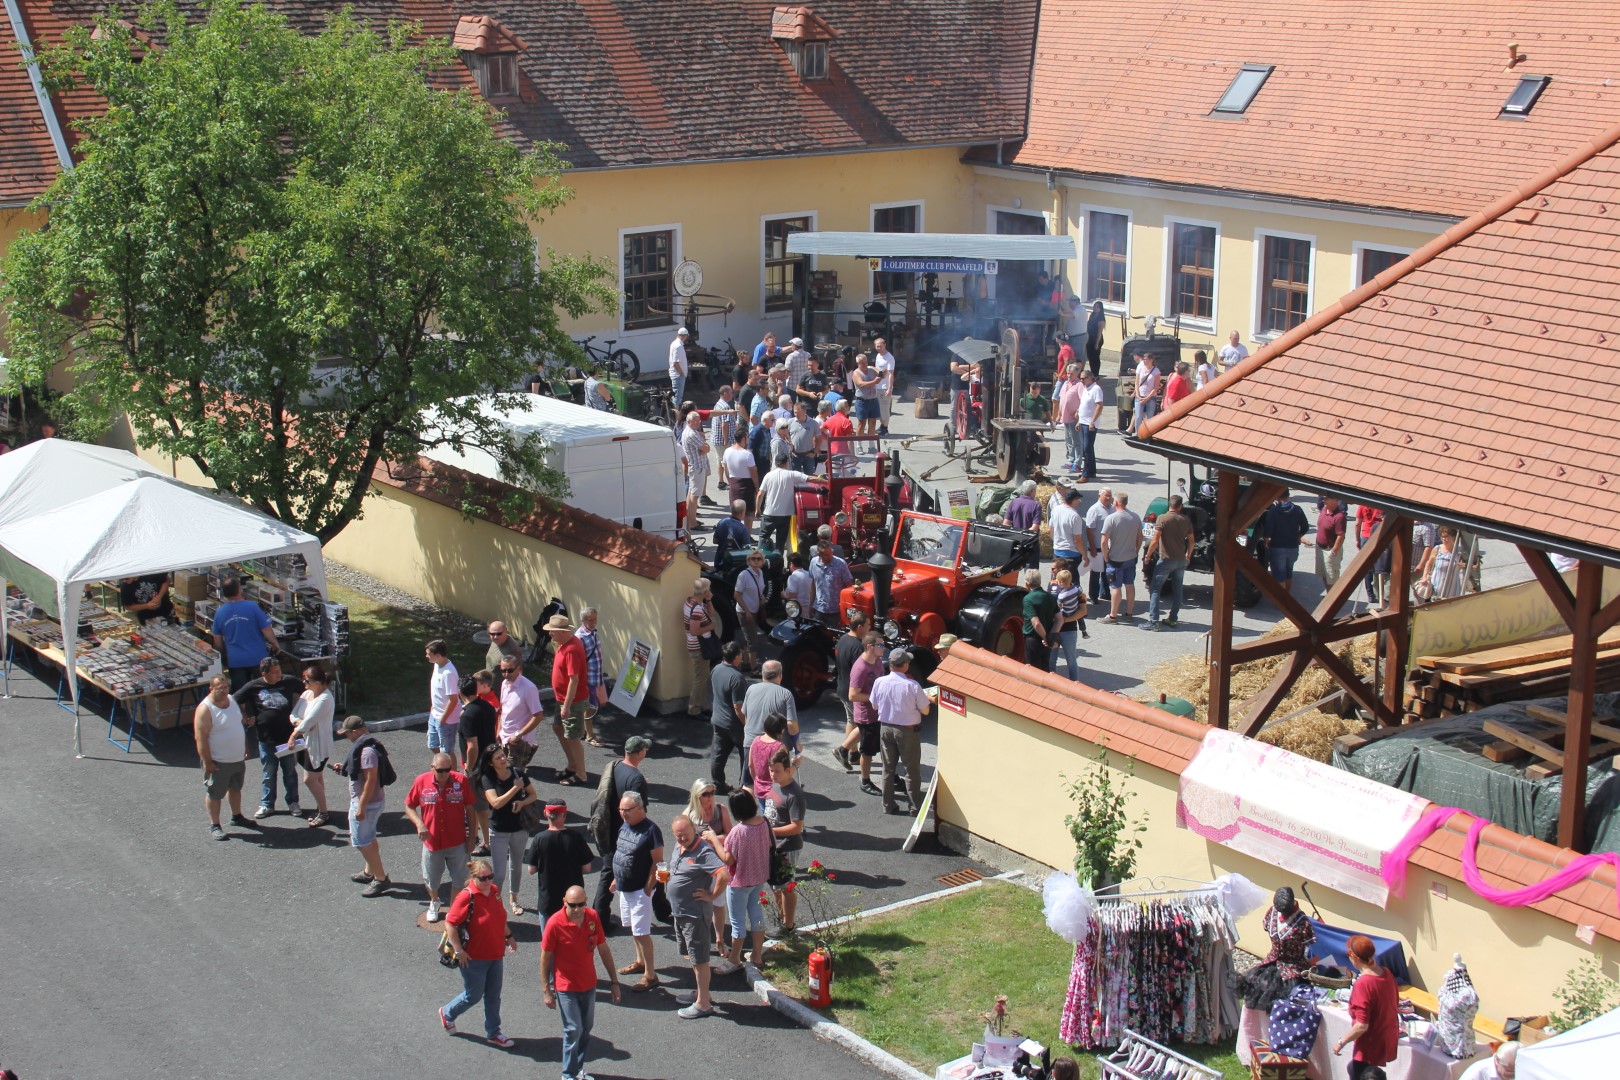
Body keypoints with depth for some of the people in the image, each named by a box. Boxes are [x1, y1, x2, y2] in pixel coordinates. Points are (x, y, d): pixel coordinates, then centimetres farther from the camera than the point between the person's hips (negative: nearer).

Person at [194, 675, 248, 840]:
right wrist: (207, 762, -23)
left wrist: (245, 749, 18)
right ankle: (214, 825, 17)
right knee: (214, 794, 5)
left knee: (236, 788, 24)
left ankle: (236, 816, 42)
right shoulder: (205, 709, -23)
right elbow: (201, 738, -23)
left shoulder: (232, 700, 2)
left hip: (238, 759, 8)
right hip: (218, 763, -8)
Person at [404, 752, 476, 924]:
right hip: (432, 841, 1)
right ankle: (434, 903, 48)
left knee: (459, 880, 10)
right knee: (430, 879, 17)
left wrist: (471, 836, -1)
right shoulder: (422, 781, -11)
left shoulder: (461, 780, -12)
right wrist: (419, 824, -18)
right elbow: (409, 807, 0)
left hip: (457, 842, -1)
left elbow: (469, 809, -2)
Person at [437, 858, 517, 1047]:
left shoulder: (494, 891, -1)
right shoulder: (466, 897, -24)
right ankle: (447, 1013, 36)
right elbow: (451, 923, -22)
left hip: (495, 954, 7)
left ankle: (493, 1032, 30)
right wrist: (458, 951, -22)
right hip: (473, 958, -7)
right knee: (473, 995, 9)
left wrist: (508, 936, 18)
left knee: (493, 996, 16)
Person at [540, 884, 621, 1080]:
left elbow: (603, 949, 1)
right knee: (573, 1030, -3)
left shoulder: (592, 917, -9)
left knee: (586, 1028, 14)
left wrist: (614, 982, 4)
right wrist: (546, 990, -9)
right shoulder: (555, 923, -21)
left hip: (589, 984, 5)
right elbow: (545, 957, -11)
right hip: (566, 987, -4)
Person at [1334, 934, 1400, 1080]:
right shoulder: (1387, 973, -4)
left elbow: (1362, 1026, -27)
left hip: (1371, 1046, -8)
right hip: (1388, 1040, 8)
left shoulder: (1363, 984, -28)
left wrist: (1341, 1042, -14)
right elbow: (1395, 1002, 11)